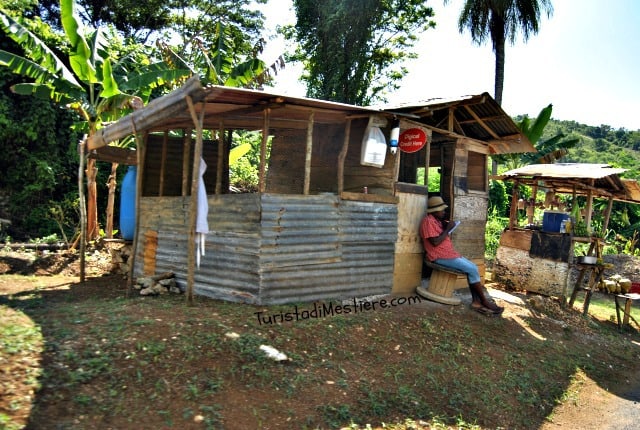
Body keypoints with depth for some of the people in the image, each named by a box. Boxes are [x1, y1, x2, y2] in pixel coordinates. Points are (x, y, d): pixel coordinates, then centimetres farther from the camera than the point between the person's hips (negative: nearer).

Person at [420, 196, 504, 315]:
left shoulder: (437, 220, 16)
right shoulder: (428, 221, -15)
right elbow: (435, 242, -23)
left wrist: (446, 227, 3)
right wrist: (447, 229, -14)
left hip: (449, 253, 10)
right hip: (440, 257, -10)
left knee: (473, 267, 0)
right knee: (472, 269, -14)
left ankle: (476, 301, -3)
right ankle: (484, 301, -2)